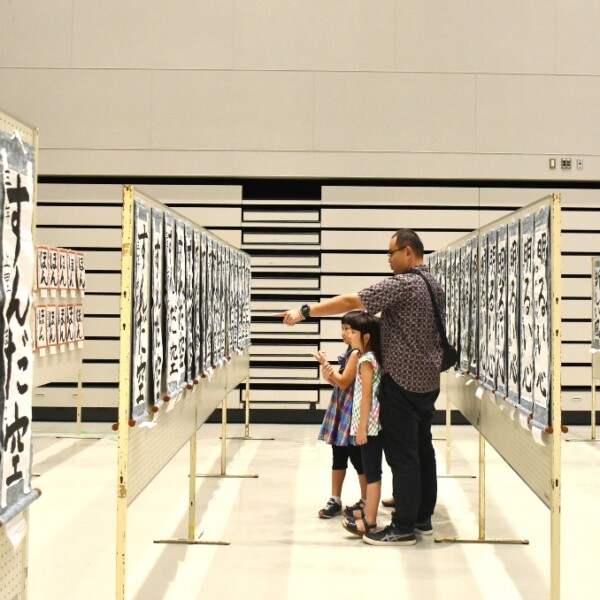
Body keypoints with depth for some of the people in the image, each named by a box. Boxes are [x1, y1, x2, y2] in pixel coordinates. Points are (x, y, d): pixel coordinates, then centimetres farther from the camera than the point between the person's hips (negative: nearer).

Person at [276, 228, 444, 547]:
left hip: (402, 381, -9)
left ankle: (403, 528, 1)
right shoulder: (435, 286, 12)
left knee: (402, 455, -4)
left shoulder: (401, 284, -17)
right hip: (428, 380, 9)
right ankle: (423, 518, 22)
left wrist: (305, 311, -19)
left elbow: (350, 301, -22)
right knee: (422, 450, 14)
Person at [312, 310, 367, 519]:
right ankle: (335, 500, 20)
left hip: (352, 413, -10)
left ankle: (365, 502, 14)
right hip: (341, 411, 10)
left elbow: (344, 382, -18)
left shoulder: (357, 353, -17)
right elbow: (339, 382, 14)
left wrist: (326, 364, -11)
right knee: (338, 456, 13)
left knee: (358, 458, 1)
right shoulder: (350, 352, 13)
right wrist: (328, 375, -7)